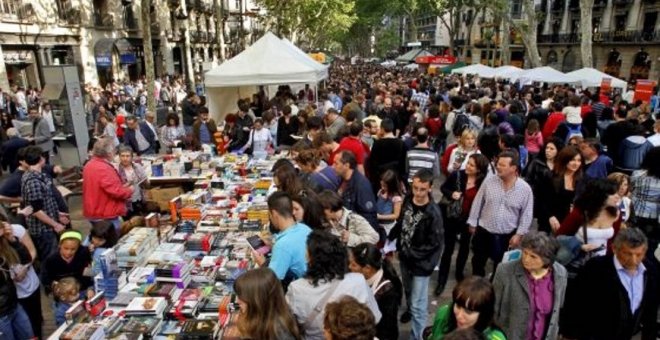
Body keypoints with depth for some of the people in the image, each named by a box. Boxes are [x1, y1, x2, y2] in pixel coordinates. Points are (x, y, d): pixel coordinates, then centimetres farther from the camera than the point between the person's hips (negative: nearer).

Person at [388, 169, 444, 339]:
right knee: (408, 290, 30)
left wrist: (411, 253, -19)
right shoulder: (408, 200, -9)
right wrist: (390, 238, -3)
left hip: (421, 262, -6)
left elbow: (433, 244, -20)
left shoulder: (433, 213, -26)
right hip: (405, 257, 6)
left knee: (418, 304, 1)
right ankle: (410, 309, 58)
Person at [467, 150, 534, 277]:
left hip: (506, 236, -1)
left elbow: (526, 214, -4)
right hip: (483, 231, 2)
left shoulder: (525, 188, -11)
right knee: (478, 263, 16)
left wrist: (519, 234, -7)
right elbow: (478, 203, 0)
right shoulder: (489, 181, -8)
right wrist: (472, 223, 3)